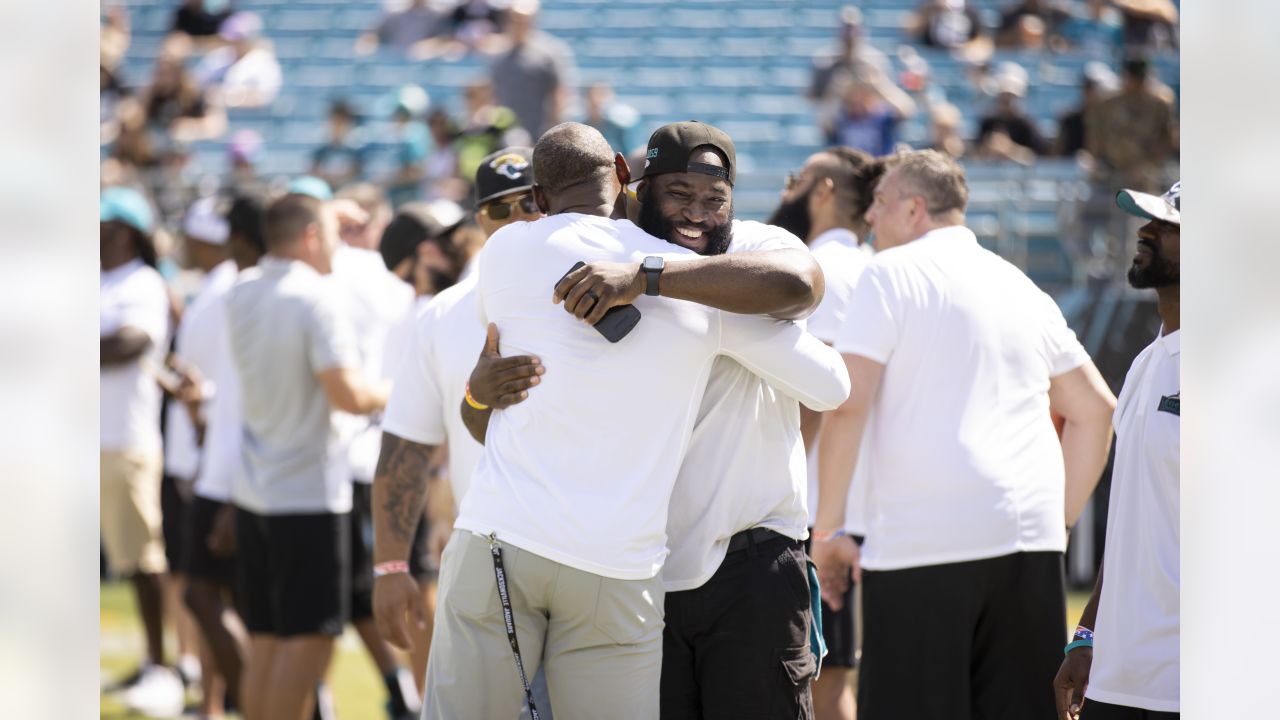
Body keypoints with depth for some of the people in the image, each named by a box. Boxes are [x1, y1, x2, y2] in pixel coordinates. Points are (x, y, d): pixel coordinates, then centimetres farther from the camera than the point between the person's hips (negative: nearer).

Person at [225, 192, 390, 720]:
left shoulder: (241, 294, 7)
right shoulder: (316, 298, -16)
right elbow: (347, 394, -23)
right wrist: (392, 394, -2)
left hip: (253, 492, 8)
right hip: (309, 492, -8)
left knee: (265, 642, 11)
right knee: (309, 638, -5)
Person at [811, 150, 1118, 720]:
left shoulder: (892, 274, 0)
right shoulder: (1021, 287, 21)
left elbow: (845, 406, -9)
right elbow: (1094, 408, 24)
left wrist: (828, 529, -4)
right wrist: (1060, 520, 24)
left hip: (924, 544, -6)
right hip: (1031, 541, 6)